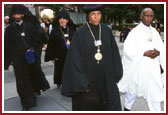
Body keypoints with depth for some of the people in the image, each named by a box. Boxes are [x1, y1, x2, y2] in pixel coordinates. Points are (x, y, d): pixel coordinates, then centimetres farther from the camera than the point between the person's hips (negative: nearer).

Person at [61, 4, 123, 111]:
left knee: (112, 106, 5)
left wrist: (115, 76, 4)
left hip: (106, 78, 3)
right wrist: (81, 83, -13)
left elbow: (114, 54, 6)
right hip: (88, 78, -2)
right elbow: (75, 59, -9)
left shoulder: (107, 31, 1)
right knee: (89, 106, 14)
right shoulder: (80, 33, -8)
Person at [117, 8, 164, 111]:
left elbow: (161, 48, 9)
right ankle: (127, 107, 41)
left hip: (153, 68, 4)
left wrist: (158, 52, -14)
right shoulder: (135, 31, -8)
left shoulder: (155, 32, 7)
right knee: (133, 89, 16)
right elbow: (128, 49, -16)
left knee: (155, 92, 2)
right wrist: (144, 53, -23)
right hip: (138, 67, -3)